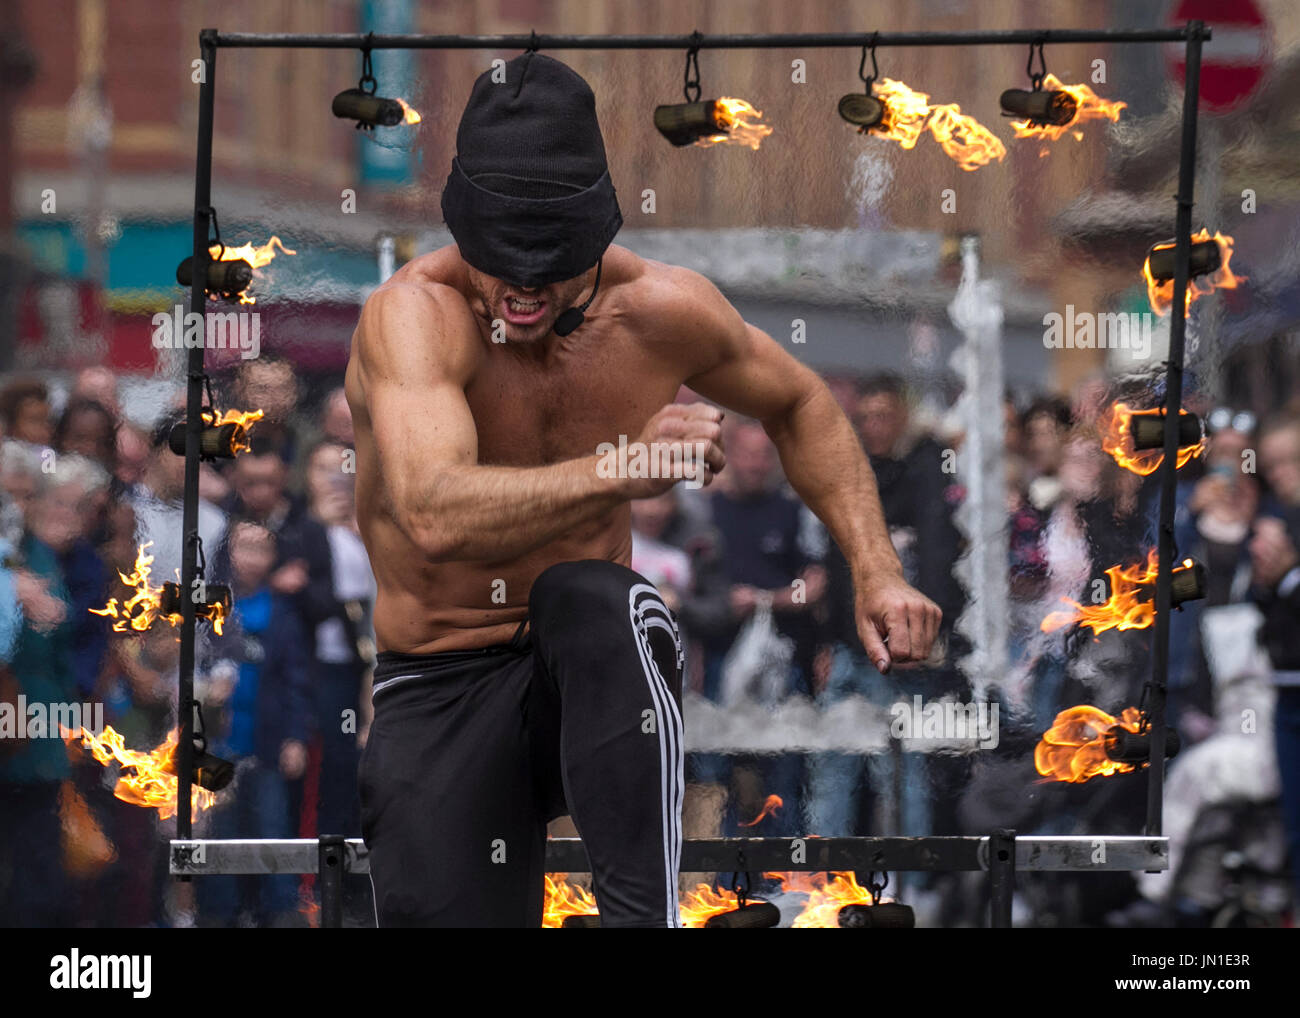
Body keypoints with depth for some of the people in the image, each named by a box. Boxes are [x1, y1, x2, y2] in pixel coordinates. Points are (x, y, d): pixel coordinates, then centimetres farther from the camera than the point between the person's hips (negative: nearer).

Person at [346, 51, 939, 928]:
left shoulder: (662, 312, -7)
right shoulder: (415, 314, -21)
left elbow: (800, 405, 16)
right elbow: (435, 516, -39)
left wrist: (877, 572, 4)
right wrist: (624, 469, -47)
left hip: (595, 683, 1)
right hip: (440, 695, -1)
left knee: (590, 600, -34)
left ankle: (642, 910, -34)